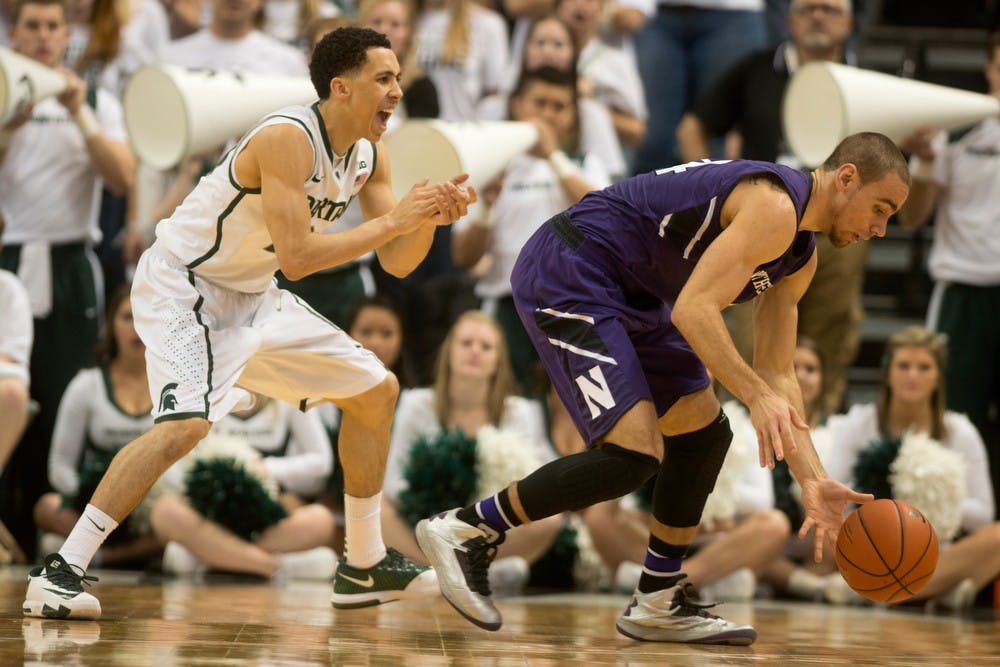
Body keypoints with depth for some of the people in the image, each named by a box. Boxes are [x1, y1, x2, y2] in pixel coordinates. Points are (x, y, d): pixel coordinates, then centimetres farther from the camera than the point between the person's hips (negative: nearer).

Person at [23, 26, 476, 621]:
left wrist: (431, 217, -16)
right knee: (186, 424, -31)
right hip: (182, 286, -10)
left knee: (377, 391, 13)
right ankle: (59, 575, -27)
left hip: (251, 297, 10)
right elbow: (296, 256, -32)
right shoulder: (288, 138, -26)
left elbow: (397, 263, 3)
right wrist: (392, 220, -28)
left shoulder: (369, 156, 0)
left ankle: (365, 565, 25)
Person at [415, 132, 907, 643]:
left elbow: (777, 376, 14)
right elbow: (693, 310, -27)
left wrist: (813, 481, 6)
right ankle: (464, 531, -8)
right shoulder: (774, 208, -18)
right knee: (635, 454, -19)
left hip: (626, 295, 11)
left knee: (704, 433, 14)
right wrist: (756, 394, -35)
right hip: (565, 278, -11)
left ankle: (658, 603, 23)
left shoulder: (799, 261, 14)